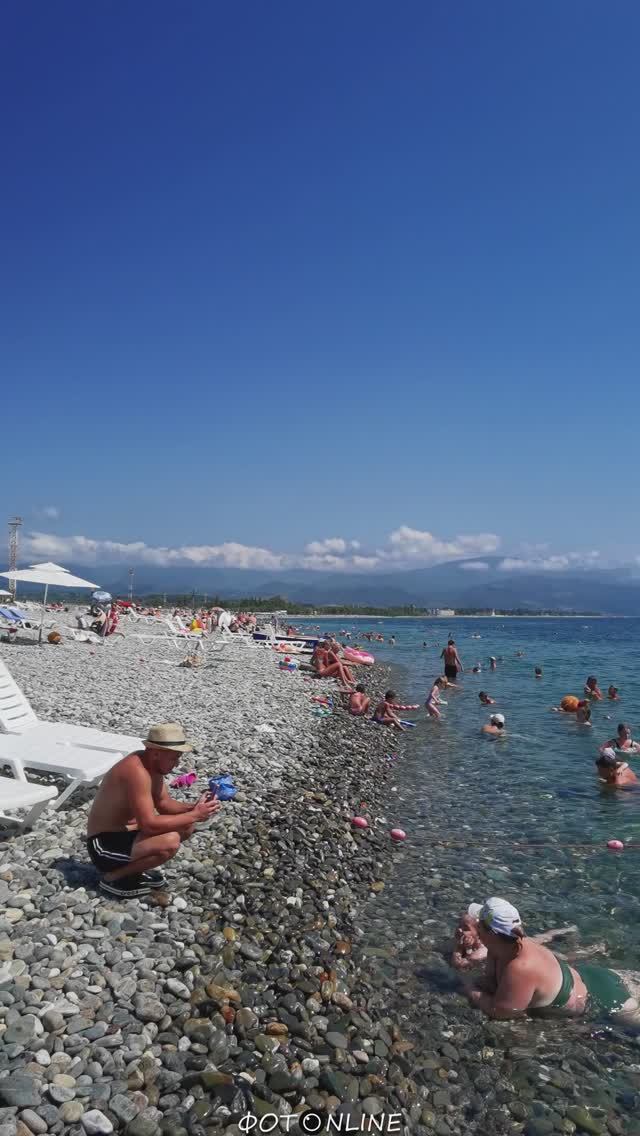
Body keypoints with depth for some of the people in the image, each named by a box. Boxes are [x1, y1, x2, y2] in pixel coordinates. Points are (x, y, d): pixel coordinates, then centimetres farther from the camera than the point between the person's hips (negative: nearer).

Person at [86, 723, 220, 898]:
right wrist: (194, 815, -24)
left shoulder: (153, 765, 1)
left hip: (126, 833, 10)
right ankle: (113, 877, -8)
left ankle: (134, 867, 11)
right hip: (105, 845, -10)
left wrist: (192, 809, -10)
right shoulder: (137, 771, -29)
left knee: (186, 826, 5)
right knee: (170, 842, -30)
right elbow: (149, 824, -32)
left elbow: (164, 804, 10)